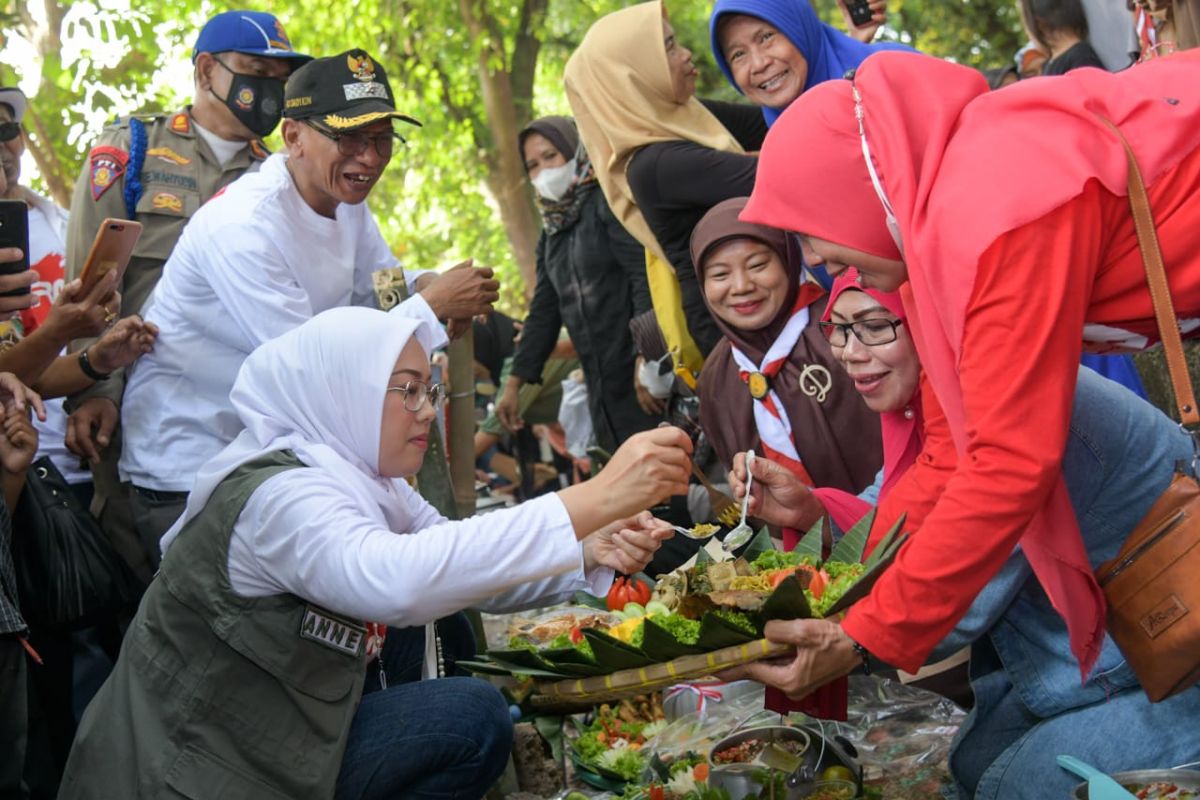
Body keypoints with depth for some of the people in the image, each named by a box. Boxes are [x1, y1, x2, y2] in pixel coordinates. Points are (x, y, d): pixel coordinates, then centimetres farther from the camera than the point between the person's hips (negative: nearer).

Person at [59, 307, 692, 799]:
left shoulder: (363, 480, 5)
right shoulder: (278, 496, -24)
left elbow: (460, 574, 4)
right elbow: (395, 581, -42)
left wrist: (592, 552, -16)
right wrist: (592, 500, -43)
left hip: (264, 740, 9)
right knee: (473, 717, -14)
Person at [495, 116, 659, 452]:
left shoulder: (608, 202, -4)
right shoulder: (552, 232, 18)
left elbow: (645, 279, -14)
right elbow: (544, 311, 20)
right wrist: (514, 383, 15)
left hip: (646, 372, -7)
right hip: (603, 387, 7)